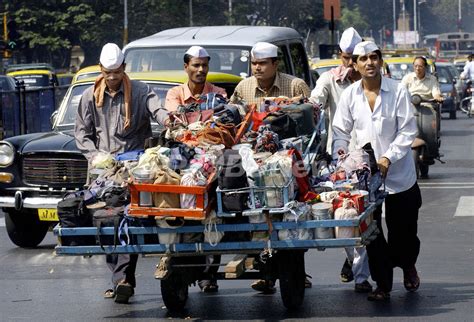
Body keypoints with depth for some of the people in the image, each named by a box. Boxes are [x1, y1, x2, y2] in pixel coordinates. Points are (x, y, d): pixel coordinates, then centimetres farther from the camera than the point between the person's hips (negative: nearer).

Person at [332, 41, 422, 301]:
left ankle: (408, 266, 39)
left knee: (403, 230, 8)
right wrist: (340, 152, -12)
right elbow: (340, 131, 7)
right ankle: (382, 284, 10)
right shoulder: (349, 95, 0)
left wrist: (388, 158, -17)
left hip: (399, 173, -2)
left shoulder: (397, 91, -7)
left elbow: (407, 131, -8)